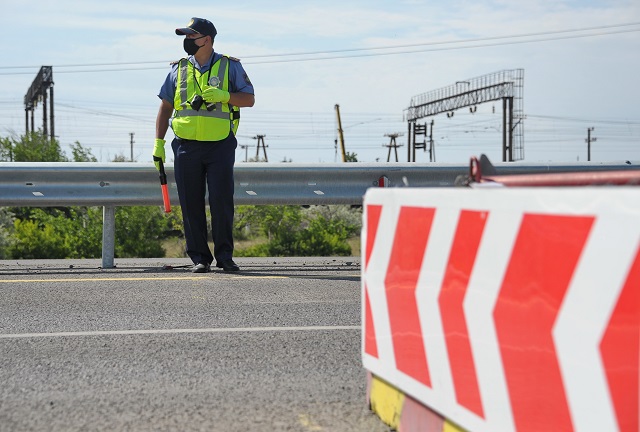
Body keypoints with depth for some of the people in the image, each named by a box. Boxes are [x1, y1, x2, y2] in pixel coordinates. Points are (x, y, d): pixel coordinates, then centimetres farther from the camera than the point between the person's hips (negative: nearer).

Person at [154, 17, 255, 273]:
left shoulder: (230, 67, 5)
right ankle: (199, 258, 8)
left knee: (222, 201, -7)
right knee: (192, 204, 1)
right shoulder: (178, 69, 11)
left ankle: (224, 256, 4)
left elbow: (249, 99, 2)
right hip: (186, 147, 2)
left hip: (220, 146, -2)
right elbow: (165, 107, 13)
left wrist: (224, 95, -16)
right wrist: (158, 143, 6)